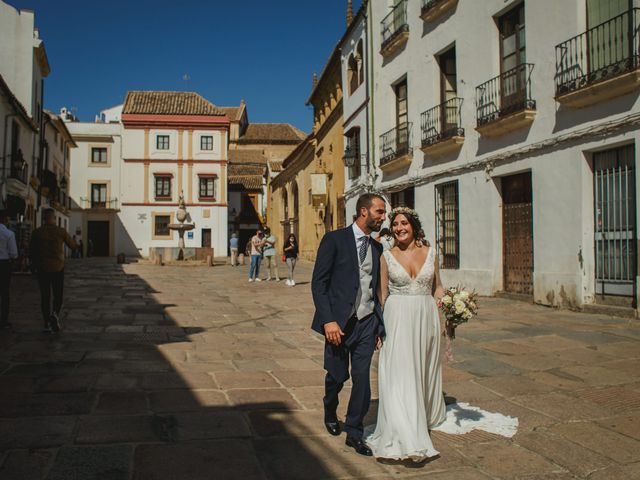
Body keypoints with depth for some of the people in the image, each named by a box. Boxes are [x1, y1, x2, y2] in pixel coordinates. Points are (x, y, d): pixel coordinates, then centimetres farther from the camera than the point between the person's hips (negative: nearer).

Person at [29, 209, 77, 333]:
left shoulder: (37, 232, -2)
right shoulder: (61, 231, -5)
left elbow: (31, 251, 3)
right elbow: (73, 245, 5)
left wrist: (36, 265, 17)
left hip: (42, 268, 1)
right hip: (58, 268, -1)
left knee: (45, 296, 8)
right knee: (58, 295, 10)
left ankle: (47, 323, 8)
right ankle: (55, 313, -17)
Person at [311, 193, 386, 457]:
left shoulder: (376, 248, 10)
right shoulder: (334, 240, -7)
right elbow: (318, 282, -10)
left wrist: (380, 325, 11)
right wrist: (328, 321, -17)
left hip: (367, 323, 4)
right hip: (339, 323, -4)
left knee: (362, 379, 3)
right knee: (337, 375, 10)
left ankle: (354, 433, 18)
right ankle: (330, 412, 42)